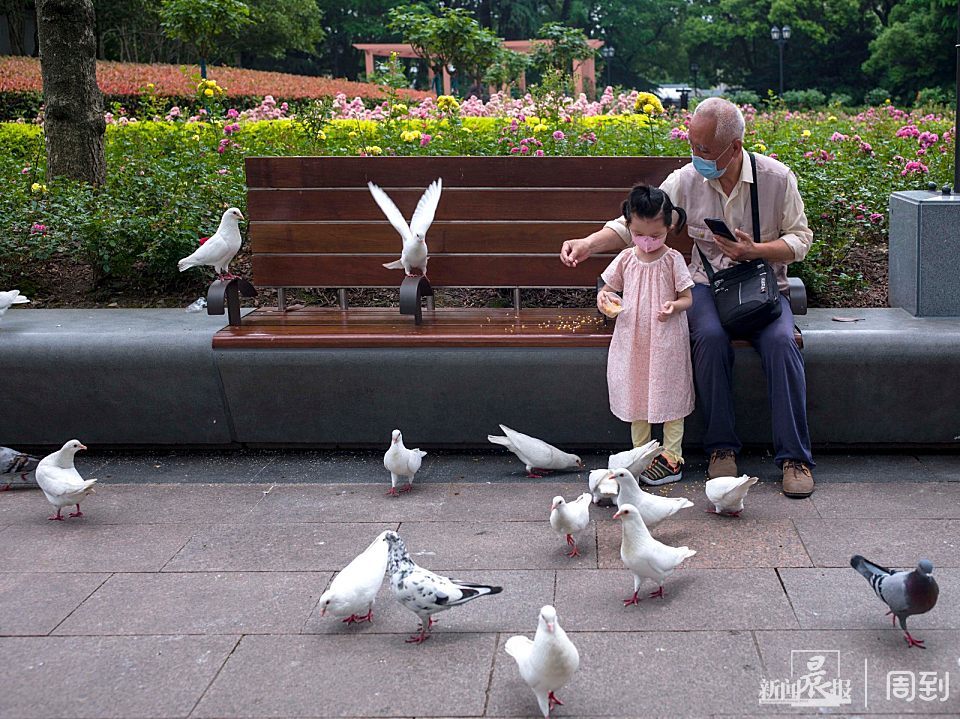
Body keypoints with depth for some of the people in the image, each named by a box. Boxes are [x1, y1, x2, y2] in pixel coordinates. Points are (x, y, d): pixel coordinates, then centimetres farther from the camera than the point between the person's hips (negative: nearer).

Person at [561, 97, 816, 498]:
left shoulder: (777, 177, -4)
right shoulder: (686, 180, -2)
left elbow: (800, 240, 1)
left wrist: (756, 251, -17)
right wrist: (589, 244, -16)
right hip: (708, 284, 1)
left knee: (781, 341, -31)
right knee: (711, 337, -33)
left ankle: (794, 457, -20)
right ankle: (721, 448, -18)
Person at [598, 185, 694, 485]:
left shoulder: (673, 260, -7)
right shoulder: (626, 259, 2)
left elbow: (687, 298, -4)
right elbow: (609, 288, 13)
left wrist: (673, 307, -26)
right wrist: (603, 298, -10)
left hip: (666, 339, -4)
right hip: (631, 337, 4)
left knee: (668, 394, 3)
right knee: (635, 395, 11)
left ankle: (672, 457, 12)